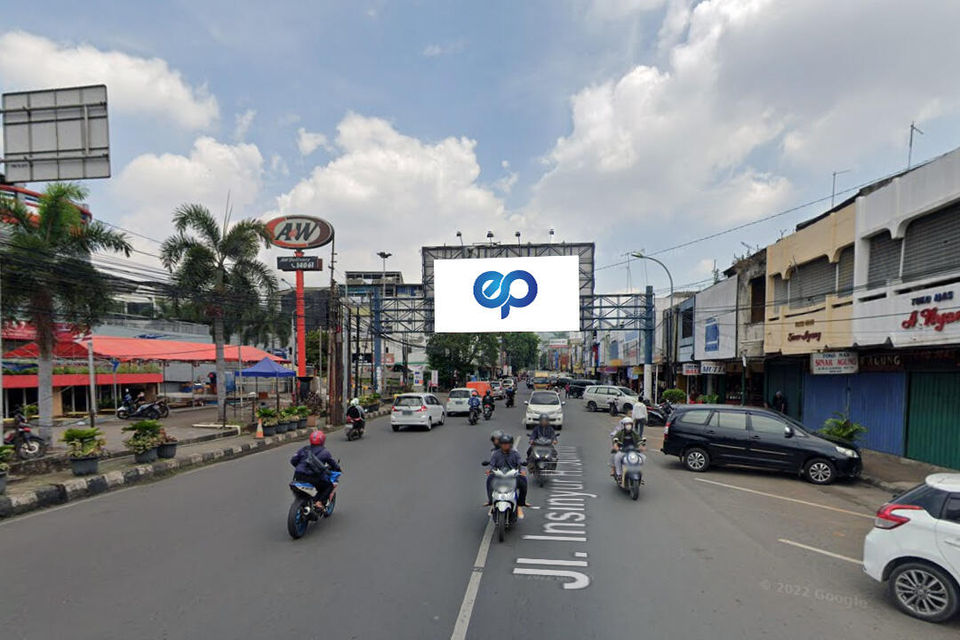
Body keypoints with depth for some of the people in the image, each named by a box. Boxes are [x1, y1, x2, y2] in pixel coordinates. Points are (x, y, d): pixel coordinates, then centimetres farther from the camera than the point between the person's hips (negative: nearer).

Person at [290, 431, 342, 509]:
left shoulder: (304, 449, 17)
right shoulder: (324, 452, 8)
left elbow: (293, 460, 13)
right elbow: (333, 463, 13)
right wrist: (338, 469, 34)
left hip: (298, 476, 5)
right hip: (313, 477, -5)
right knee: (329, 485, 16)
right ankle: (320, 502, -2)